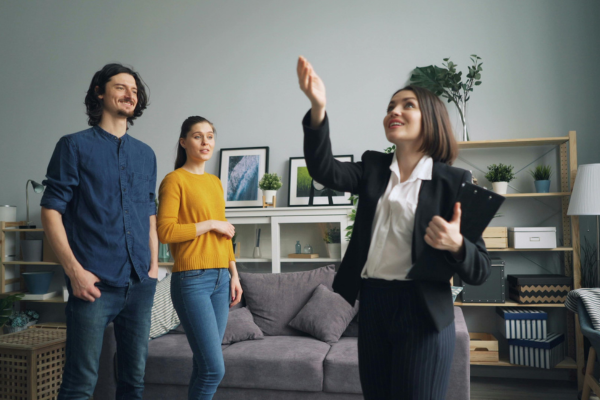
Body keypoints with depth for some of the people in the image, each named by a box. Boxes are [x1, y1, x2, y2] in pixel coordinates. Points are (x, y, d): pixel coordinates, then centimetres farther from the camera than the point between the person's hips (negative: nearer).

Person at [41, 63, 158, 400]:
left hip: (140, 284, 5)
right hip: (96, 283, -4)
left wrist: (154, 266, 10)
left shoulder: (146, 154, 14)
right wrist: (75, 270, -11)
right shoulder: (75, 146, 1)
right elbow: (51, 210, -4)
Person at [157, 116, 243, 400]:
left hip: (220, 279, 7)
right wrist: (211, 224, -11)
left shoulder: (215, 182, 16)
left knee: (204, 365, 10)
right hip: (192, 280, -6)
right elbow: (165, 231, -14)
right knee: (214, 369, -8)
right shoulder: (175, 180, -5)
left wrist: (234, 274, 14)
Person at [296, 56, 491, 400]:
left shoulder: (453, 181, -6)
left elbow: (480, 271, -7)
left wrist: (456, 245, -29)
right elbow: (324, 170, -14)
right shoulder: (373, 167, 6)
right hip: (372, 304, 5)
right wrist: (318, 108, -27)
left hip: (421, 311, -4)